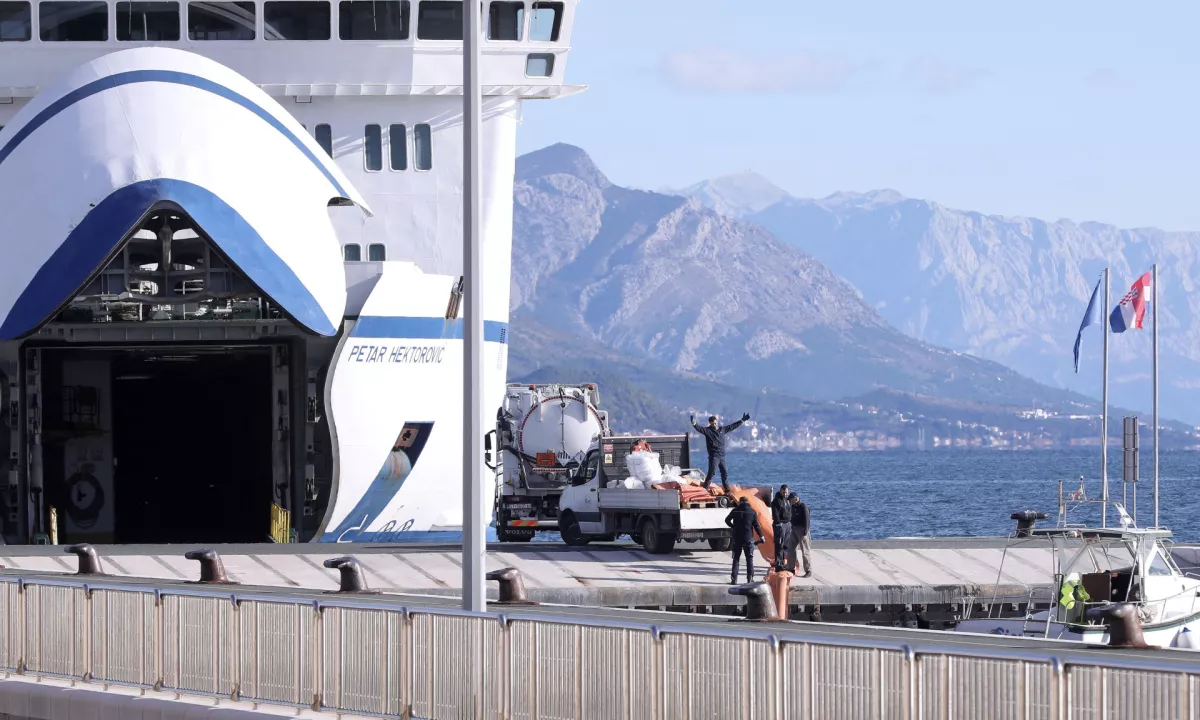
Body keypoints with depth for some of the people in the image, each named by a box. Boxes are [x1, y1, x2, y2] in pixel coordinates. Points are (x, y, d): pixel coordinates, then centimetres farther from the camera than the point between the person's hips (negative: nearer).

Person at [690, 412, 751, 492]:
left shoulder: (722, 429, 13)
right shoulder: (708, 431, -3)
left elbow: (733, 426, 22)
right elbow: (700, 429, -20)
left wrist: (742, 420, 25)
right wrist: (694, 424, -41)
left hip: (722, 456, 6)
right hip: (713, 456, -6)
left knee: (725, 473, 12)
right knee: (711, 473, -12)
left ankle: (727, 490, 23)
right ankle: (705, 489, -11)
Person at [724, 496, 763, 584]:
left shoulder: (735, 510, 0)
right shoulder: (752, 512, -2)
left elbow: (727, 520, 6)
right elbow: (756, 525, -2)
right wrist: (761, 536, 7)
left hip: (737, 538, 1)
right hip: (748, 537, -1)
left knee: (736, 558, 7)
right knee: (749, 558, 6)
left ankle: (734, 578, -1)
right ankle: (750, 578, 2)